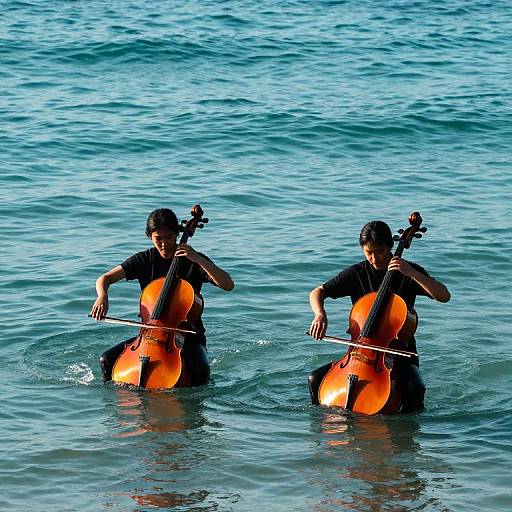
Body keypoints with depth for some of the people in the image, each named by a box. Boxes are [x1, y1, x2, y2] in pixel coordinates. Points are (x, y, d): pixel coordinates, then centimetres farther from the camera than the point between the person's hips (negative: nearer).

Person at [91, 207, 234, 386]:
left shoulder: (193, 261, -5)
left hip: (188, 336, -3)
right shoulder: (144, 260, 2)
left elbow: (228, 285, -17)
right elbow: (104, 279, 0)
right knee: (108, 360, -17)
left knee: (199, 369, -33)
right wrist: (102, 296, -24)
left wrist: (198, 260, -26)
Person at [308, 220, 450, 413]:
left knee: (414, 389, -33)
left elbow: (444, 296, -16)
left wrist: (411, 273, -25)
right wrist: (320, 314, -16)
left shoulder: (409, 271, -4)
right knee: (316, 379, -16)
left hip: (399, 352, -3)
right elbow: (317, 292, 7)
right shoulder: (356, 273, 3)